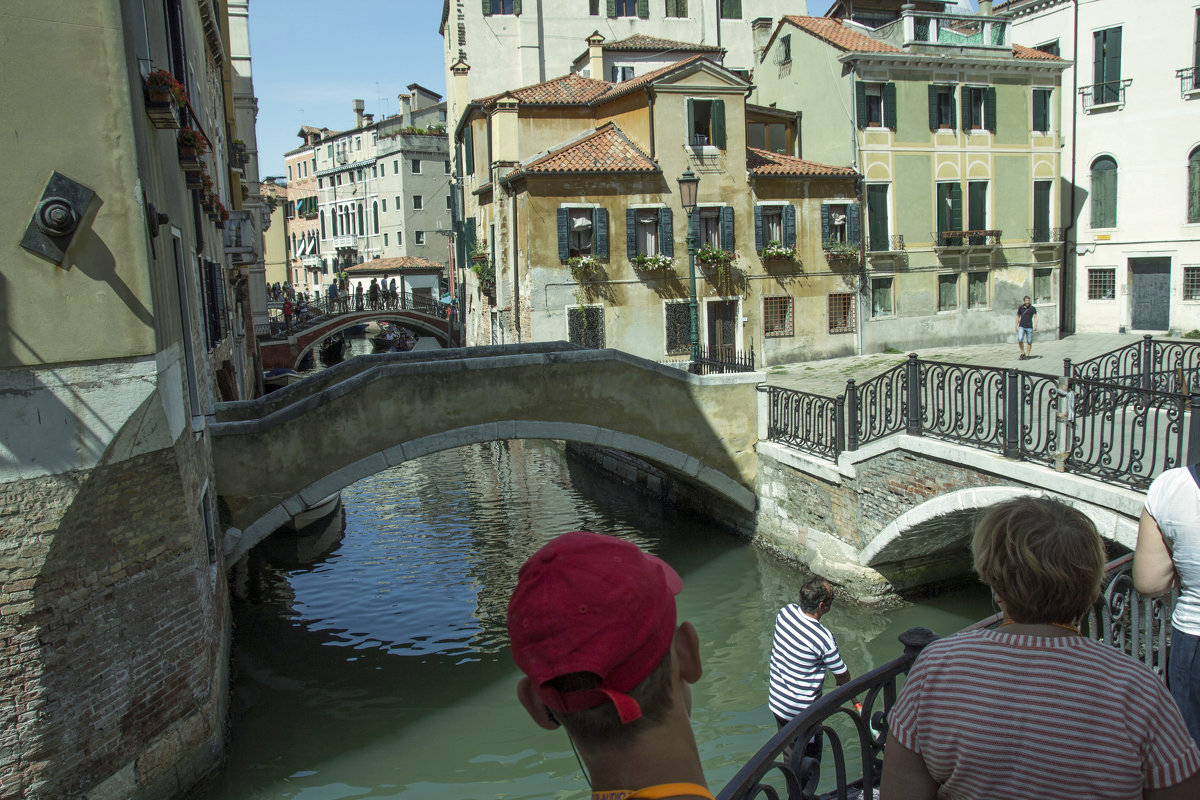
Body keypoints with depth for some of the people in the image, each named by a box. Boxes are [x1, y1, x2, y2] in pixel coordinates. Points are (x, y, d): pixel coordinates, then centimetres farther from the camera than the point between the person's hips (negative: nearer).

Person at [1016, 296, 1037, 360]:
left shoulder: (1032, 308, -1)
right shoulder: (1020, 308, 6)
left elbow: (1035, 317, -5)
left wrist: (1035, 326, -18)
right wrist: (1016, 326, 14)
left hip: (1029, 327, -1)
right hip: (1021, 327, 1)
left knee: (1029, 342, 2)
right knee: (1020, 340, -15)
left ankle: (1027, 355, 14)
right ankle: (1023, 353, 1)